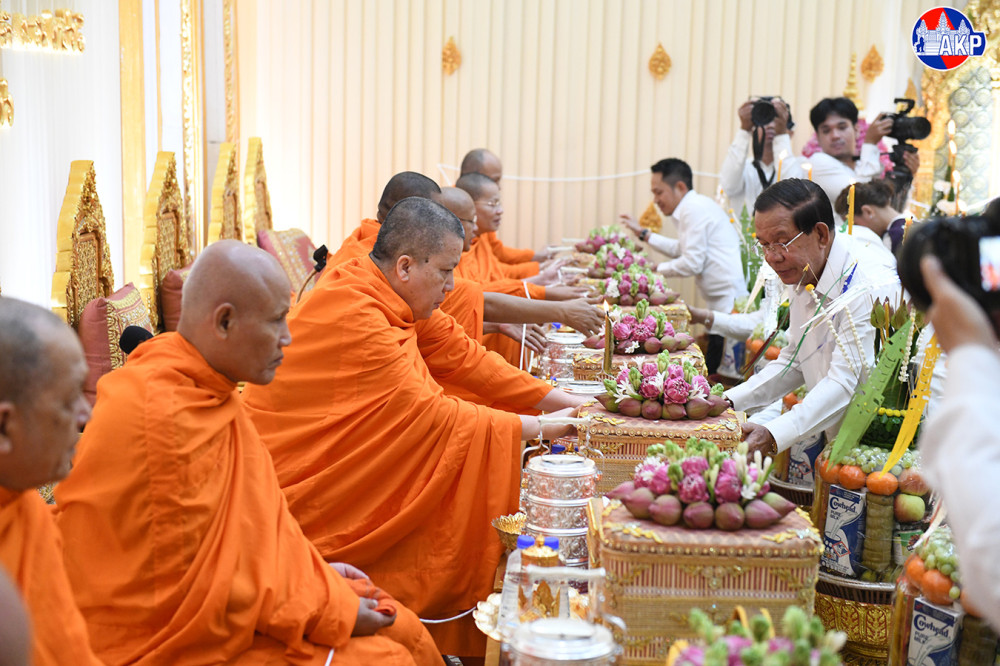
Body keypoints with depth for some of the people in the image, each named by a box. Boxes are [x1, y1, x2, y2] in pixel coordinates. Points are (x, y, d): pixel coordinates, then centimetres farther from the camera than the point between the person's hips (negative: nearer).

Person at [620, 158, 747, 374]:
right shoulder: (697, 205, 20)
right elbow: (681, 248, 33)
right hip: (726, 300, 10)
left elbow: (692, 263, -16)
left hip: (729, 303, -10)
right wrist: (643, 233, 34)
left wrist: (657, 269, 0)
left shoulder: (694, 209, -12)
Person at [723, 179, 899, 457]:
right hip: (835, 445, 8)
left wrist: (773, 435, -37)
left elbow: (845, 383, -27)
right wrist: (729, 402, 8)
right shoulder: (804, 282, 10)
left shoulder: (871, 289, -20)